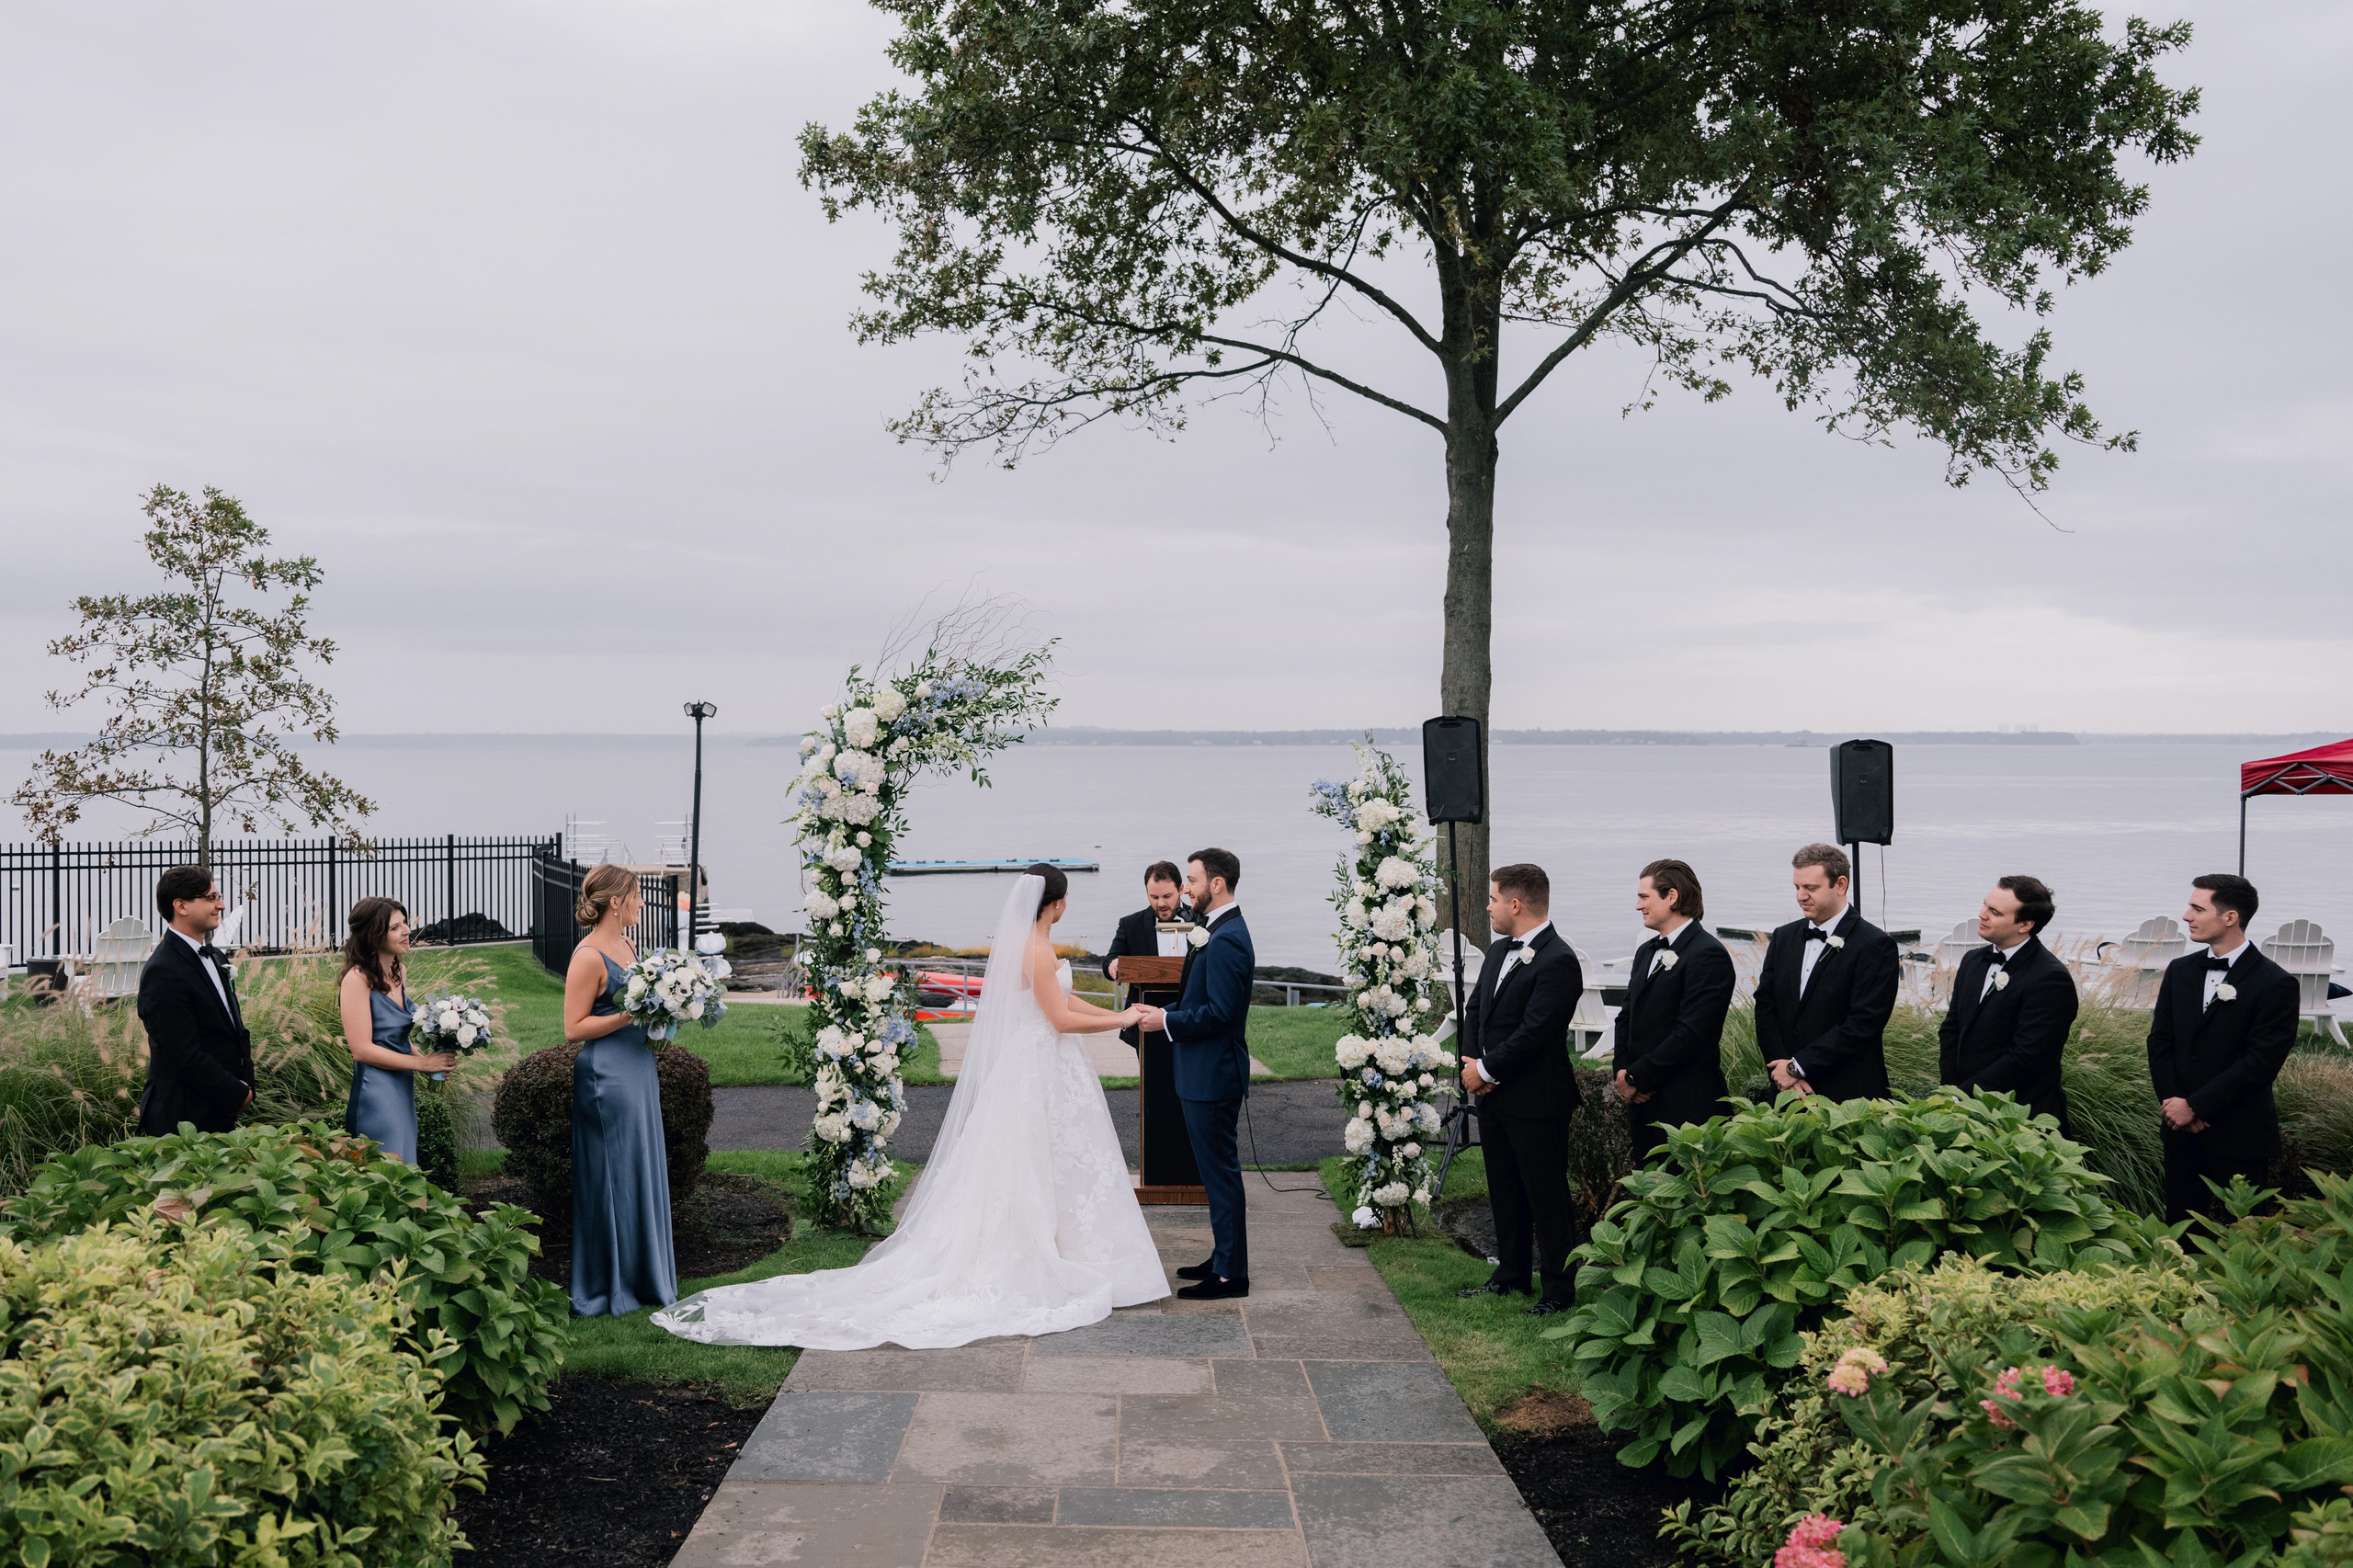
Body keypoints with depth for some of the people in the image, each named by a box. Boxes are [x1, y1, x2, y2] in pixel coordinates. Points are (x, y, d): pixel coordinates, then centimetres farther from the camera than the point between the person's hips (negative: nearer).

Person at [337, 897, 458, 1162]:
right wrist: (422, 1063, -15)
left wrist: (436, 1060, 3)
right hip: (375, 1092, -8)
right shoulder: (357, 979, -14)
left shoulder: (398, 973, 11)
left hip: (403, 1090, 8)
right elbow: (362, 1050, -18)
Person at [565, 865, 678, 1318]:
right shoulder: (589, 956, -15)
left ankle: (644, 1277, 24)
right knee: (612, 1177, -1)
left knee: (644, 1173, 14)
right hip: (606, 1074, -9)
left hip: (639, 1068, 9)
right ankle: (607, 1287, 9)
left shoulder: (628, 945, 11)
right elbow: (573, 1028, -16)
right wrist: (628, 1016, -21)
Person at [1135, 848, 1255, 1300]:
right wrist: (1166, 1012, 8)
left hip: (1213, 1075, -11)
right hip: (1206, 1073, 11)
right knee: (1217, 1169, 18)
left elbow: (1219, 1012, -25)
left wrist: (1167, 1021, -15)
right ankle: (1224, 1258, 28)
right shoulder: (1221, 931, 13)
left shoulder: (1226, 939, -20)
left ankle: (1230, 1275, 4)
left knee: (1220, 1170, -3)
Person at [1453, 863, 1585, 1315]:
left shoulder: (1558, 961, -19)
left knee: (1547, 1196, 1)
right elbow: (1474, 1008, 15)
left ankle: (1558, 1290, 10)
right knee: (1505, 1192, 18)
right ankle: (1511, 1275, 31)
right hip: (1494, 1094, 9)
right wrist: (1471, 1061, -1)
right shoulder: (1499, 951, 11)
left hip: (1536, 1102, -9)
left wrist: (1486, 1070, -16)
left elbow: (1534, 1032, -23)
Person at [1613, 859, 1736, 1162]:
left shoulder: (1709, 955, -12)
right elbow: (1627, 1017, 19)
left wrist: (1637, 1077, -13)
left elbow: (1690, 1033, -19)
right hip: (1644, 1105, 8)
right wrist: (1623, 1071, 1)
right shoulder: (1647, 952, 17)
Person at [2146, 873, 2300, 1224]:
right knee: (2179, 1226, 8)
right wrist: (2173, 1102, -6)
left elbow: (2261, 1062, -15)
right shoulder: (2180, 971, 9)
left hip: (2239, 1138, -5)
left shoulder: (2276, 984, -10)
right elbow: (2159, 1041, 9)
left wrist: (2195, 1106, -14)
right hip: (2181, 1129, 5)